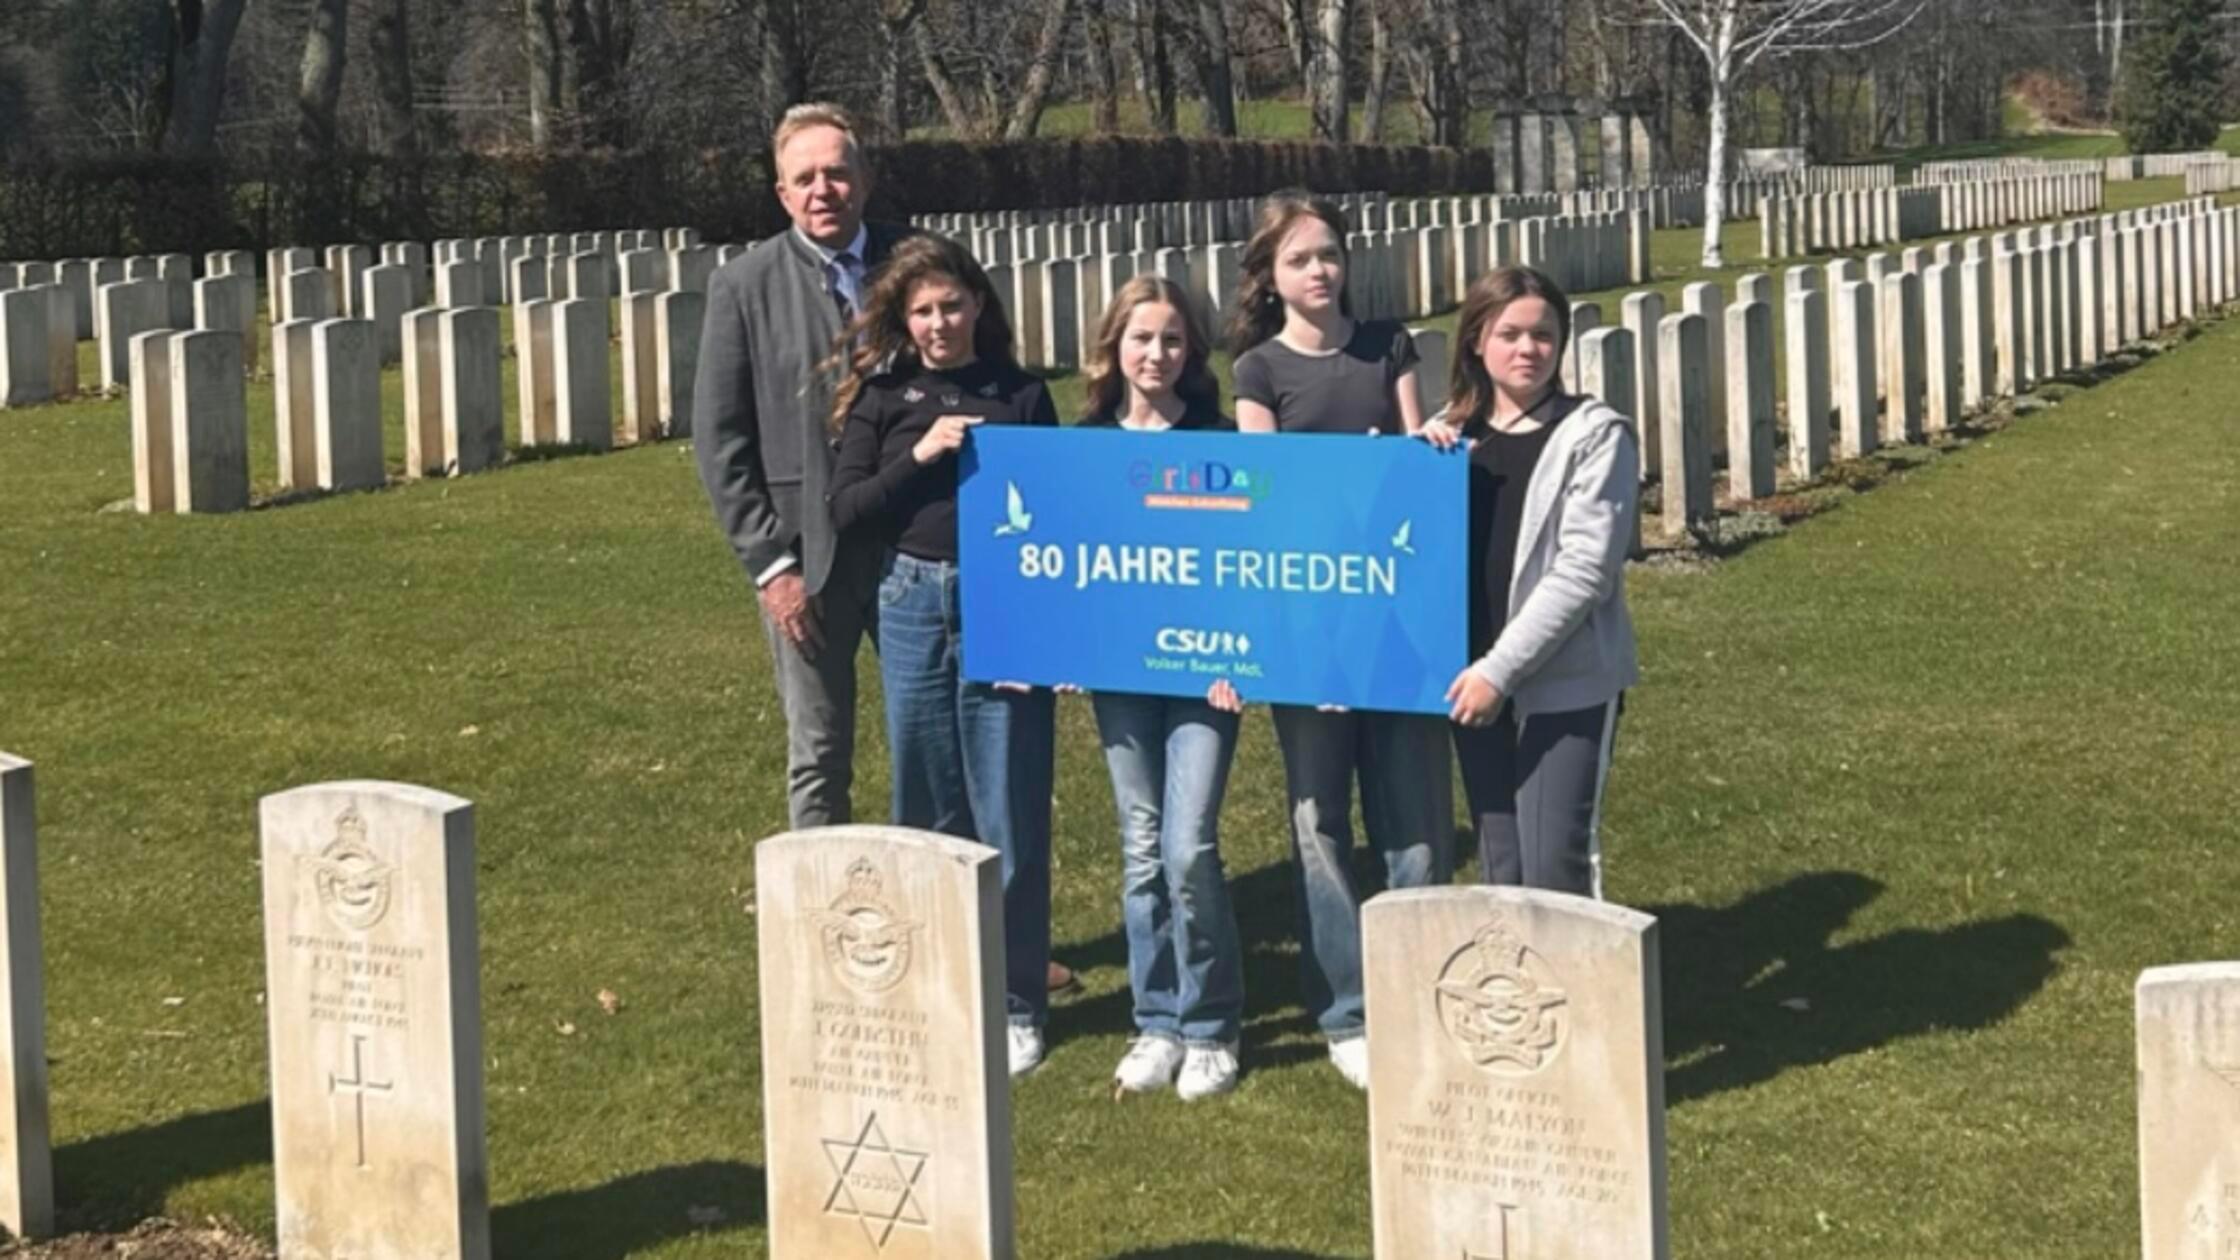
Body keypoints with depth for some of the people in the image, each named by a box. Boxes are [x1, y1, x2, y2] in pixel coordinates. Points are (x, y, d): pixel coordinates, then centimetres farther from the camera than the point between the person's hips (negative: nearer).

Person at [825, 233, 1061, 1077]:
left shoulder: (1020, 395, 4)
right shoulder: (883, 396, 6)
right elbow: (846, 512, 1)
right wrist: (919, 456, -13)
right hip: (914, 610, 1)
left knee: (1010, 819, 0)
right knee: (929, 815, 9)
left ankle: (1016, 1007, 10)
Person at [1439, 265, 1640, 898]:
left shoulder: (1596, 435, -4)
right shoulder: (1451, 436, 12)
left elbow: (1584, 571, -12)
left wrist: (1501, 669, -16)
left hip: (1568, 685, -5)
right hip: (1475, 683, 5)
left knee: (1557, 872, -8)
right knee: (1502, 873, 9)